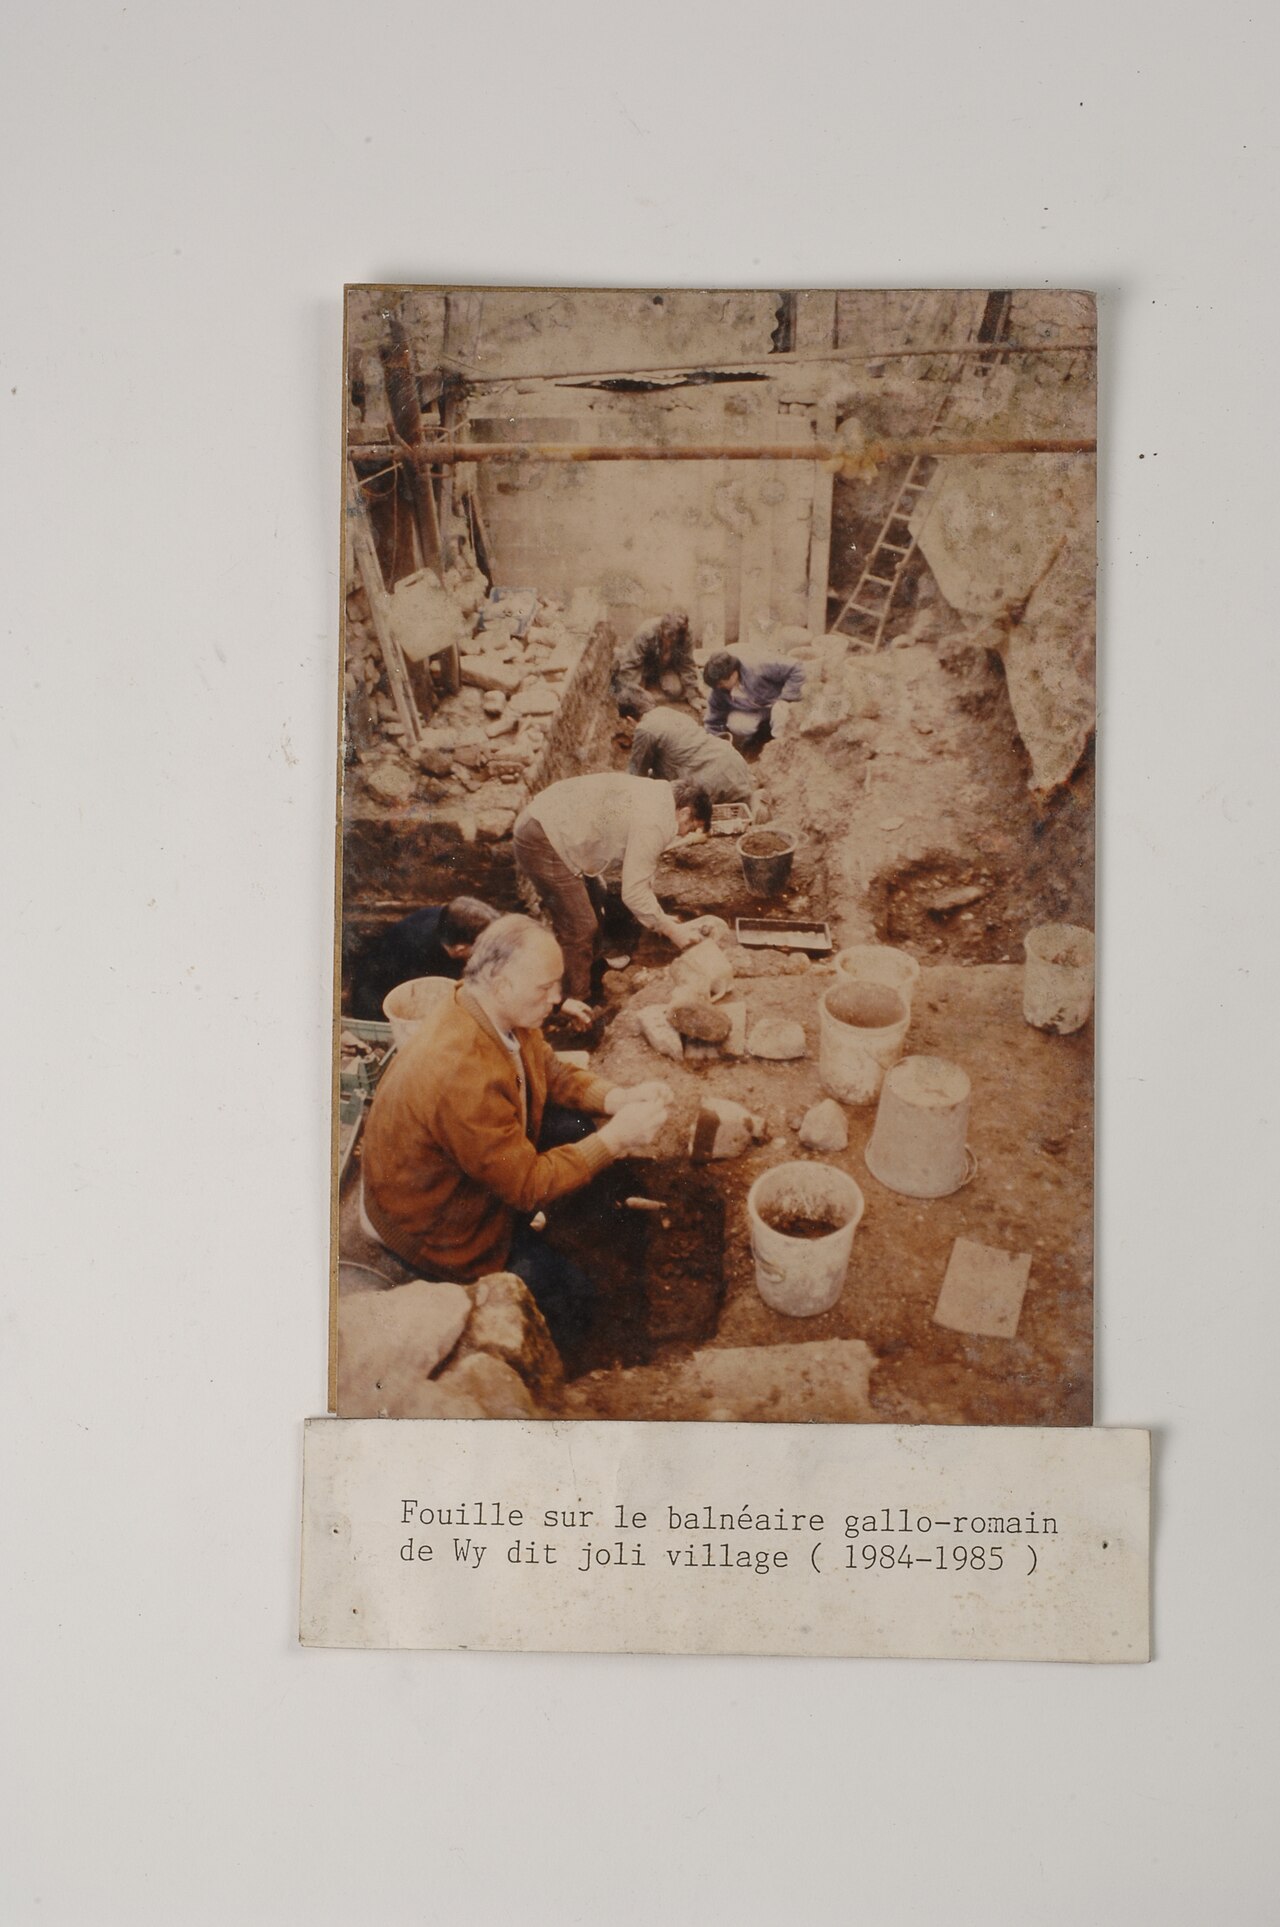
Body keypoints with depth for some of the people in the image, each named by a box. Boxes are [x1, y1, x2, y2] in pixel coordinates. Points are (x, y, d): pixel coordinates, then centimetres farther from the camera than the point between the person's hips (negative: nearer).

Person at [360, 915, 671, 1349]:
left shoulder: (502, 1012, -13)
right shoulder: (463, 1073, -40)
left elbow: (553, 1072, 4)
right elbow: (526, 1184, -30)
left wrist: (618, 1097, -15)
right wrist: (615, 1139, -29)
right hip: (433, 1225, -8)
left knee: (580, 1129, -1)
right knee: (567, 1290, -9)